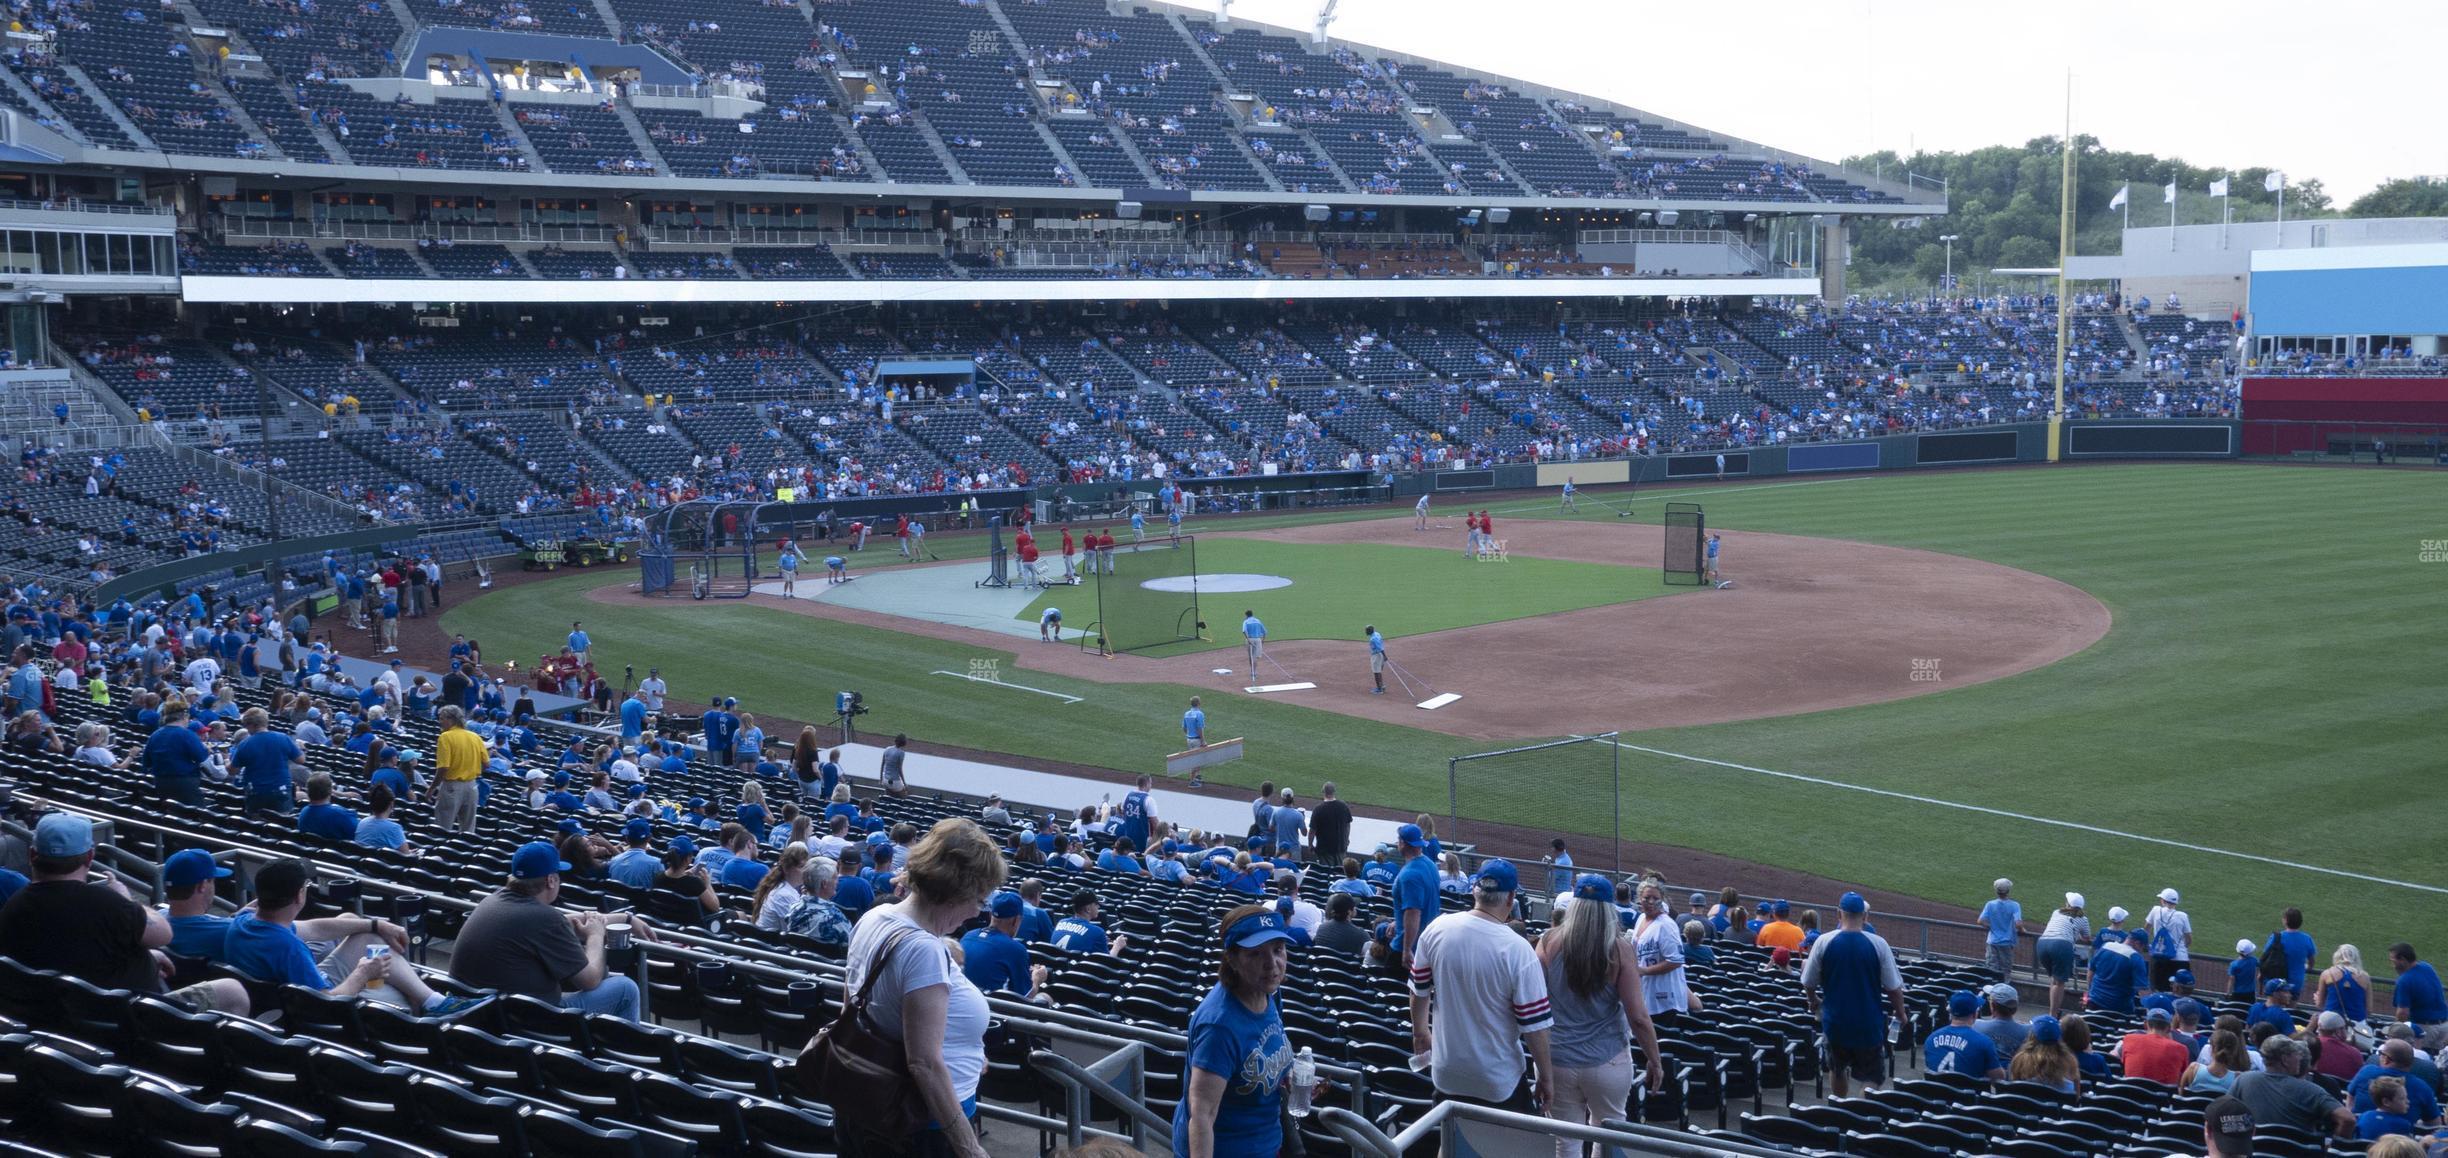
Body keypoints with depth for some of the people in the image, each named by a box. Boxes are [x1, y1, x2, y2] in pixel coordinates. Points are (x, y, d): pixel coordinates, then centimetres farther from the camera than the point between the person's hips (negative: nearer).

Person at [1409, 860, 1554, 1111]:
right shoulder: (1517, 950, -20)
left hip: (1446, 1073, 4)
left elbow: (1419, 990, 5)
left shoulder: (1436, 930, -8)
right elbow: (1535, 1024, -16)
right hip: (1499, 1081, -4)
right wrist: (1546, 1078, -4)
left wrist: (1420, 1030, 23)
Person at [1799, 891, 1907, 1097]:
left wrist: (1813, 1001, 21)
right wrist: (1901, 1013, 11)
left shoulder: (1824, 942, -10)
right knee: (1871, 1076, 6)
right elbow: (1893, 987, -7)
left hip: (1835, 1020, 2)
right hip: (1869, 1023, -2)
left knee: (1837, 1069, 23)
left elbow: (1808, 983, -1)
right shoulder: (1878, 944, -12)